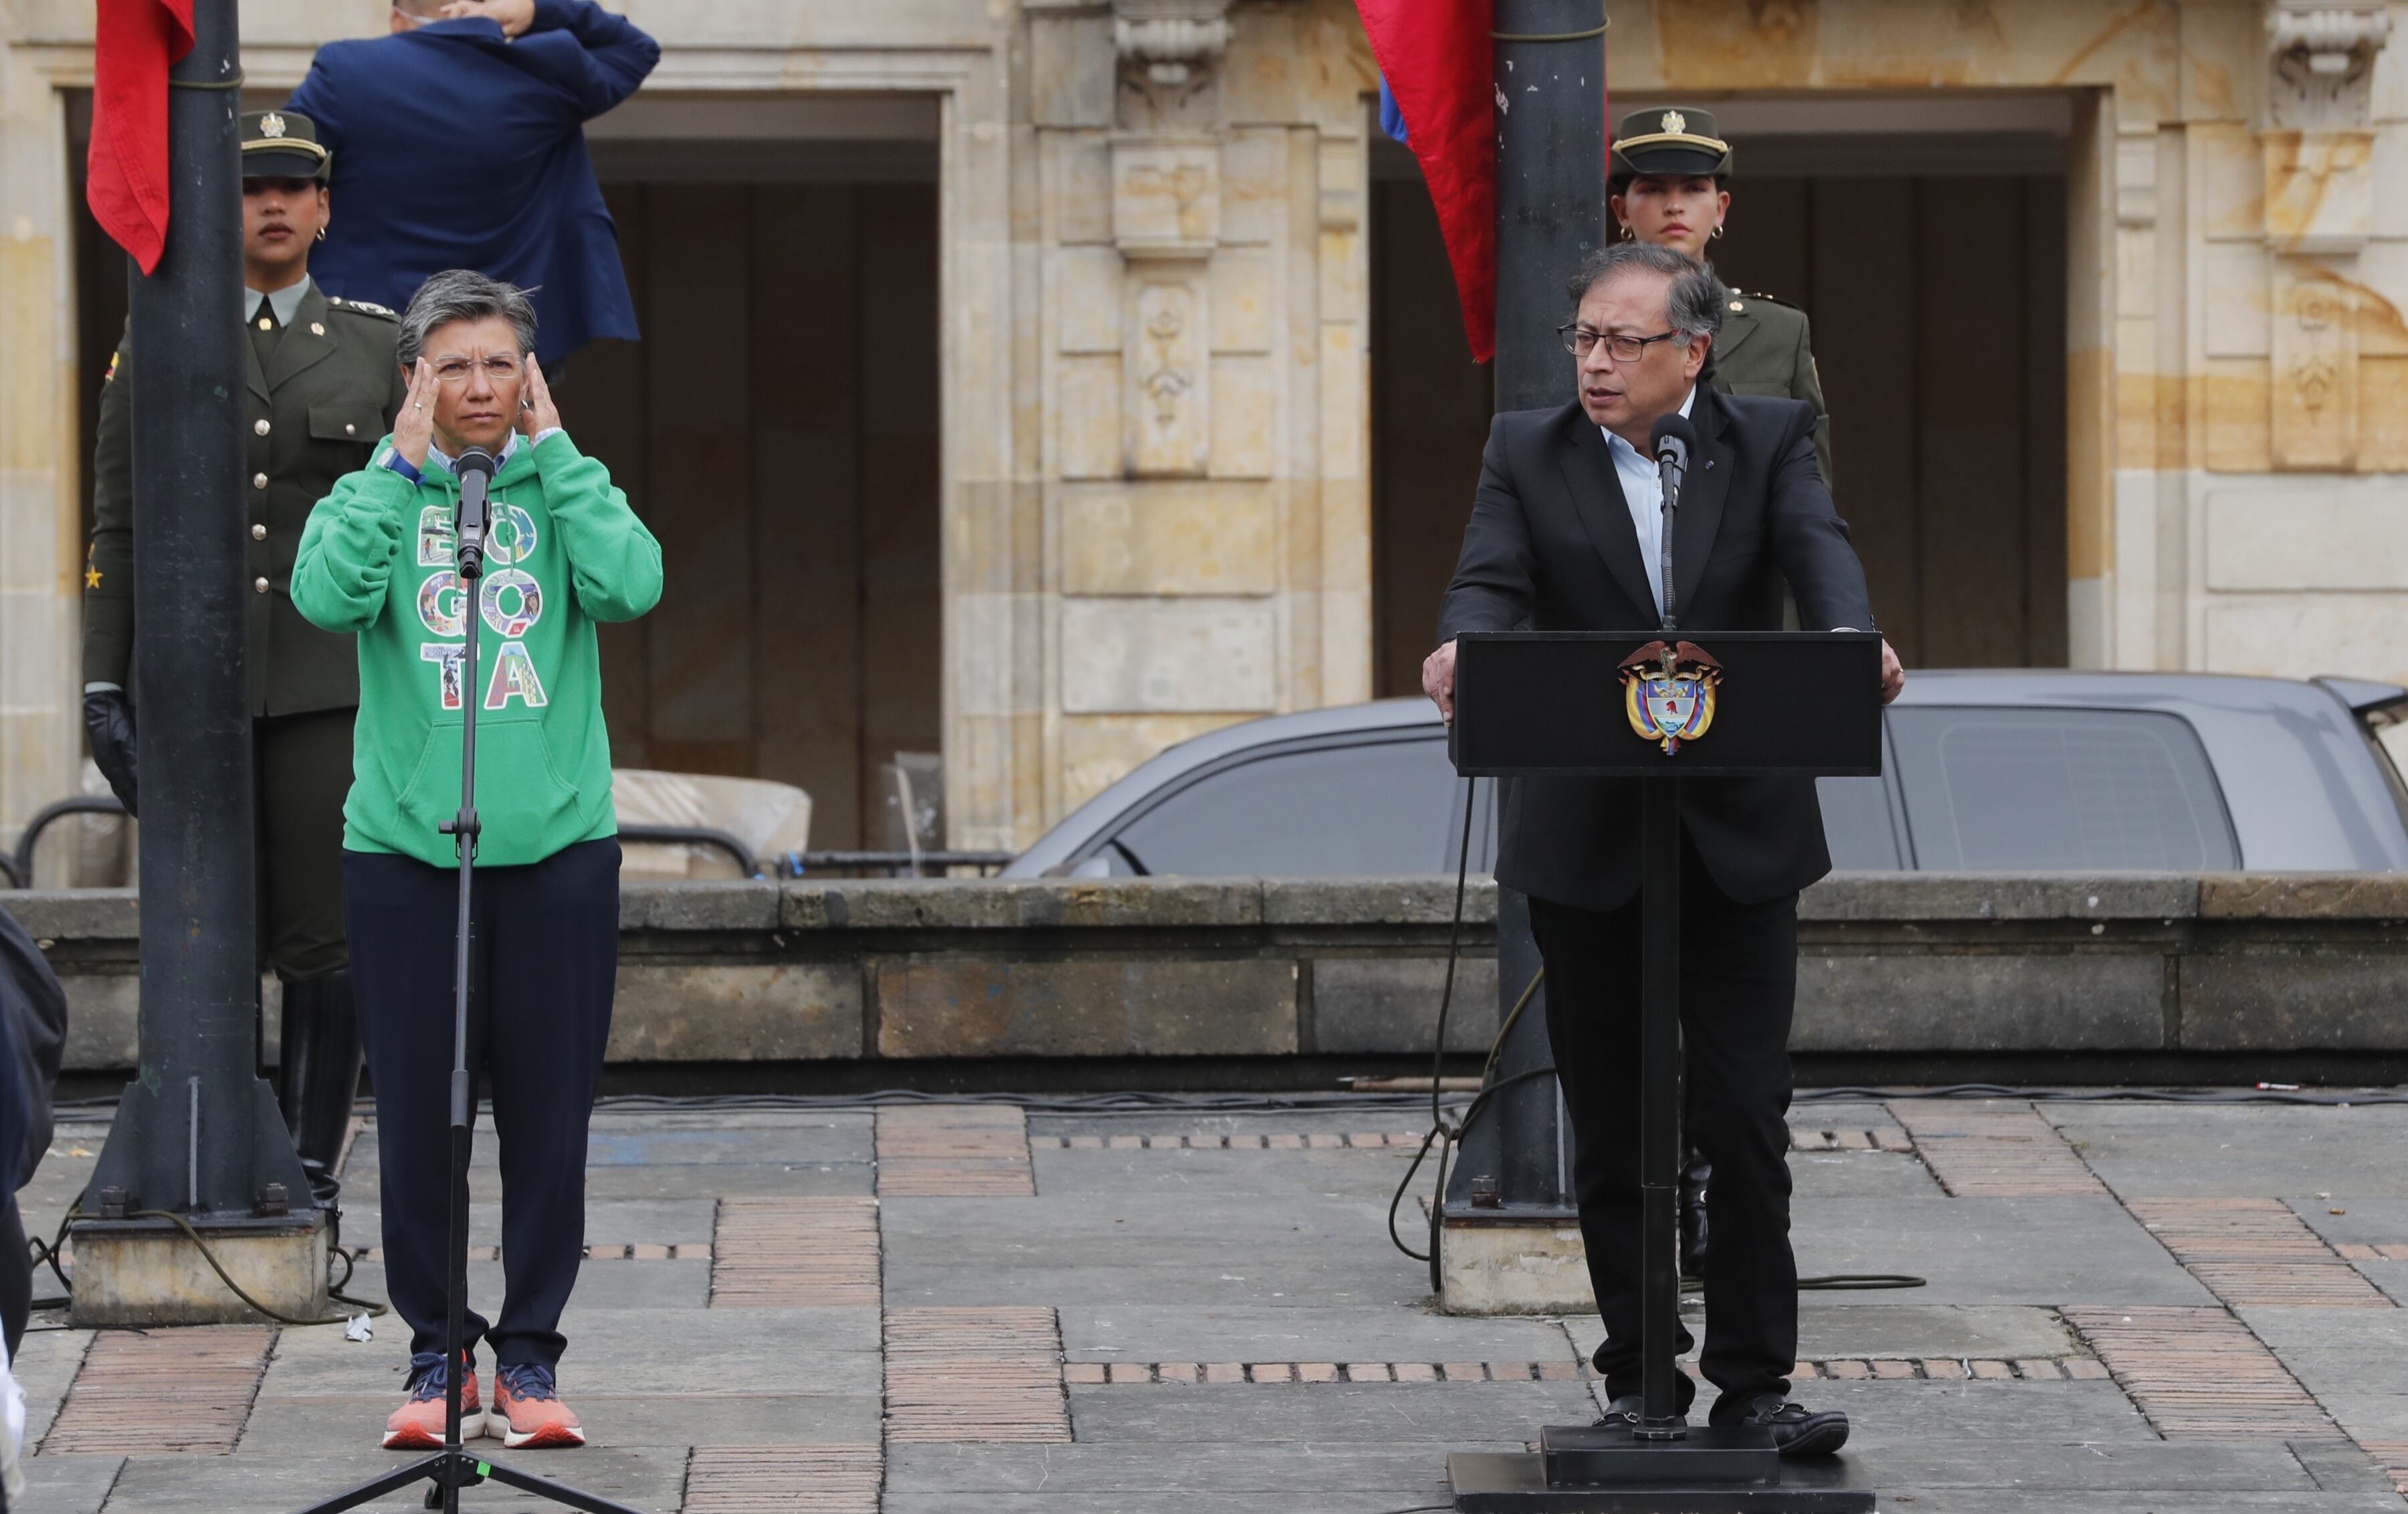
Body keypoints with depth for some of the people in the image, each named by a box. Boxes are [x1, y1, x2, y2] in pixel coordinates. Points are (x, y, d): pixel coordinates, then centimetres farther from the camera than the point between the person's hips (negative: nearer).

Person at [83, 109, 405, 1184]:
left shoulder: (375, 347, 8)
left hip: (334, 688, 0)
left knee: (326, 946, -5)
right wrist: (104, 690, -1)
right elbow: (118, 529, 7)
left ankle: (309, 1177, 1)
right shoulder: (155, 345, 7)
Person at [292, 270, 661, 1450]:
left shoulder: (563, 490, 7)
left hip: (558, 845, 1)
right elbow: (327, 596, -17)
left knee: (549, 1112, 2)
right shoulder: (373, 497, 4)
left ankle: (530, 1355, 12)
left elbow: (631, 586, -14)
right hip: (403, 849, -1)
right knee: (417, 1116, 2)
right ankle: (436, 1353, 13)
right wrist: (404, 464, -12)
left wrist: (552, 452, -8)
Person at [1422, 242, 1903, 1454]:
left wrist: (1850, 641, -37)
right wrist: (1463, 646, -35)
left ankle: (1753, 1381, 3)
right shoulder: (1526, 454, 5)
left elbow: (1818, 549, -14)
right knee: (1611, 1136, 6)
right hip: (1584, 846, 1)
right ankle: (1638, 1385, 14)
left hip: (1740, 839, -1)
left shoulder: (1769, 442, 4)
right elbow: (1492, 579, -11)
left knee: (1745, 1123, -3)